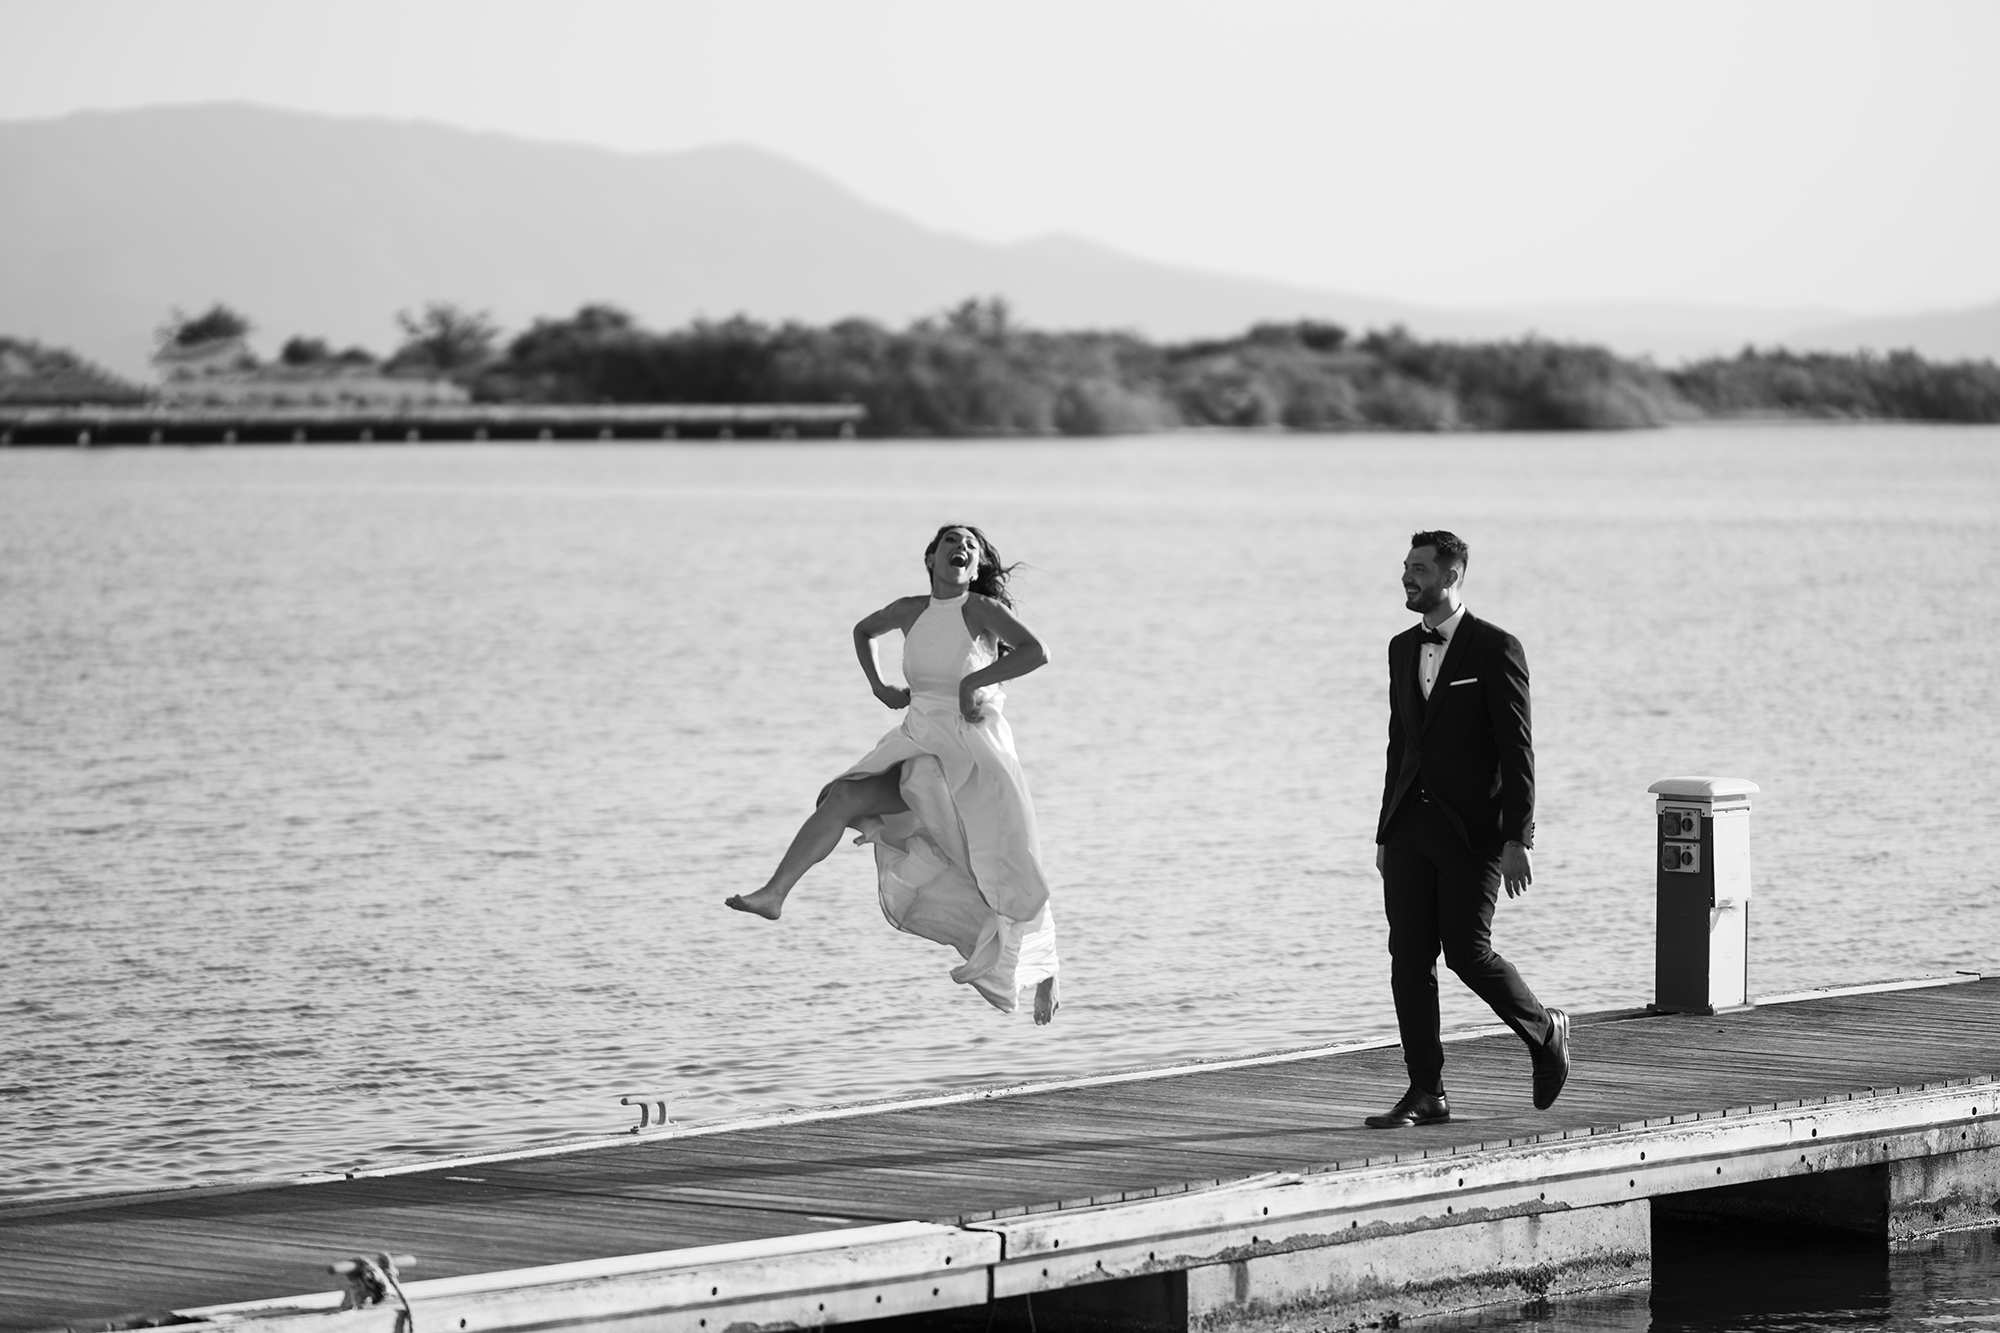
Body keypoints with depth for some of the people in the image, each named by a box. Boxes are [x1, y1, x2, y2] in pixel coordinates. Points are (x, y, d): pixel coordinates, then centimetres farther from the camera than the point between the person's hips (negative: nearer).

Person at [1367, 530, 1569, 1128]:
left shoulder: (1496, 649, -7)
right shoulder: (1403, 648, 13)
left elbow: (1517, 750, -9)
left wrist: (1517, 840, -14)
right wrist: (1386, 832, 16)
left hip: (1473, 829, -6)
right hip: (1412, 825, 6)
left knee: (1467, 951, -10)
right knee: (1409, 956, 0)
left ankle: (1545, 1032, 16)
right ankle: (1425, 1094, 4)